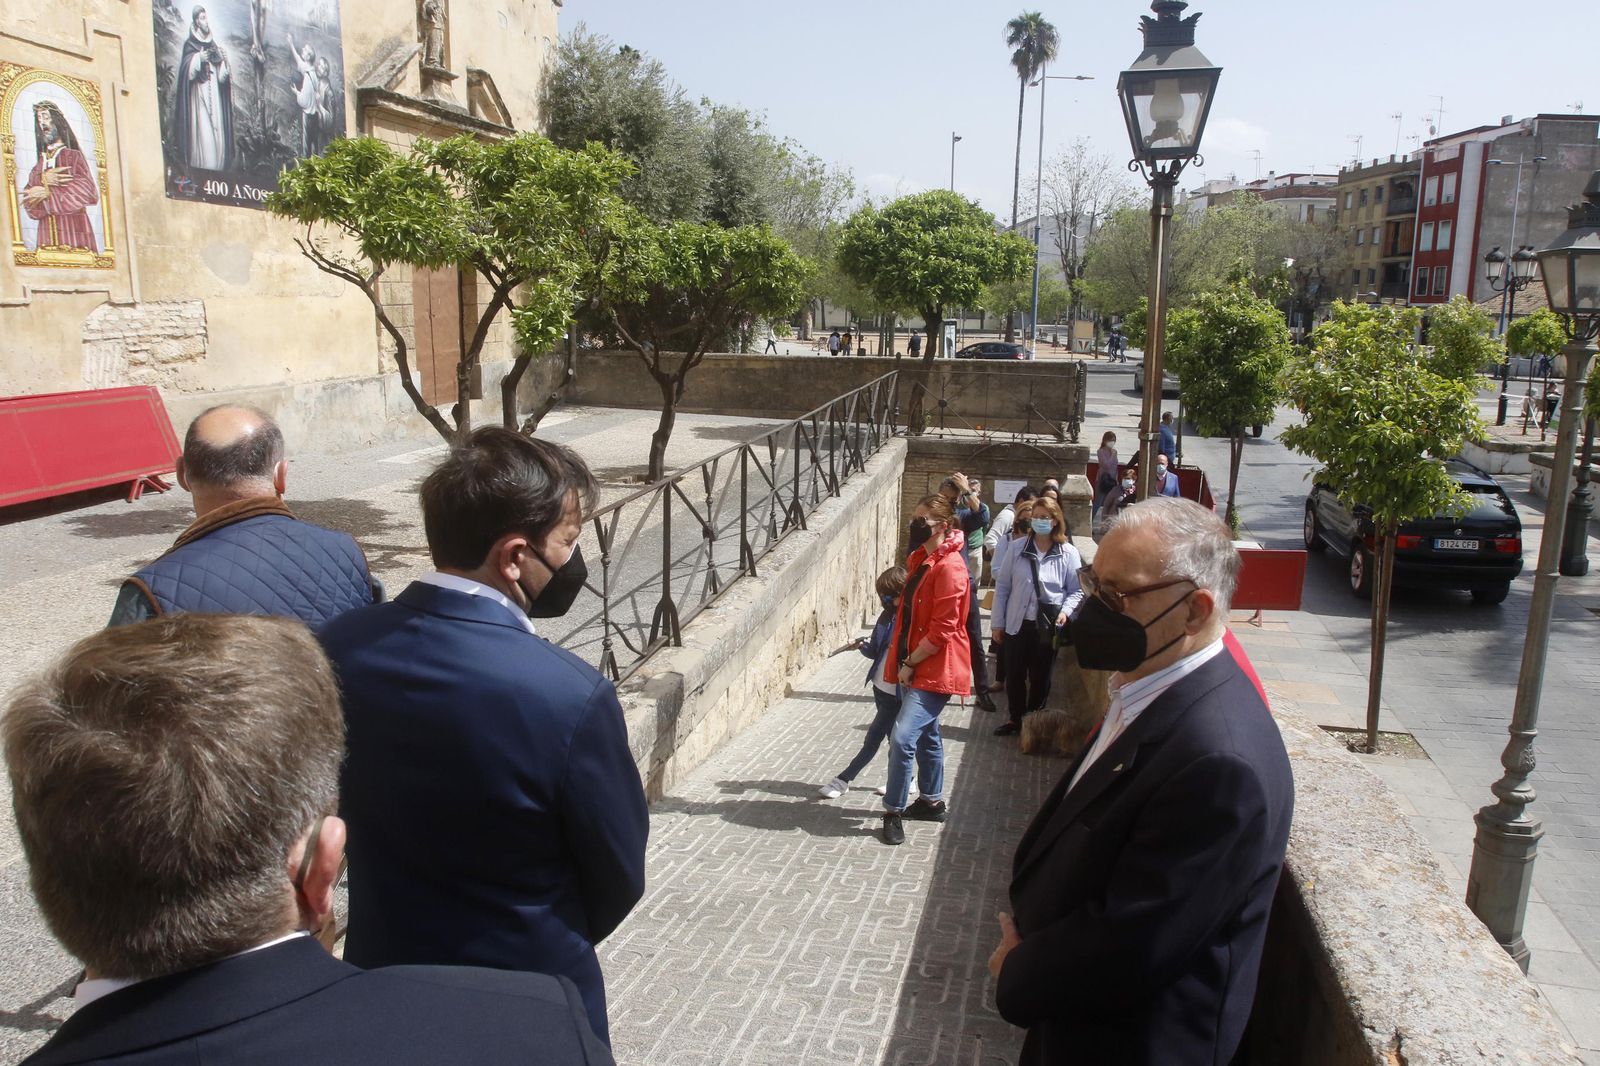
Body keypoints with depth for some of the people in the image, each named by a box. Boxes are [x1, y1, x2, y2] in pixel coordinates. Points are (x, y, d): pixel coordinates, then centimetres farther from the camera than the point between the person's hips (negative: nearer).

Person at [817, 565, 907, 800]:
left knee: (874, 737, 2)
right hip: (881, 688, 7)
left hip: (897, 693, -7)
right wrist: (863, 646, -8)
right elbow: (876, 651, 11)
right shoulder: (887, 616, 5)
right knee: (894, 737, 16)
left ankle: (843, 780, 13)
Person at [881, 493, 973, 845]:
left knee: (902, 737, -15)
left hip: (935, 669, -9)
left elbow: (941, 631, -21)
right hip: (915, 665, 9)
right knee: (926, 734, 19)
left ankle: (894, 812, -4)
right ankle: (932, 801, 33)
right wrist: (902, 661, 11)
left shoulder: (949, 568, -19)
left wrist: (909, 664, -14)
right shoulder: (920, 560, 10)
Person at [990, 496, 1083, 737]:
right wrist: (997, 622, 2)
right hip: (1017, 623, 1)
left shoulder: (1069, 554, -5)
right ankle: (1014, 719, 28)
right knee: (1014, 674, 10)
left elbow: (1076, 590, 3)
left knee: (1040, 676, 11)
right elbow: (1002, 587, 2)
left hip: (1048, 625, -1)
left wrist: (1065, 611, -15)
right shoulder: (1016, 548, -2)